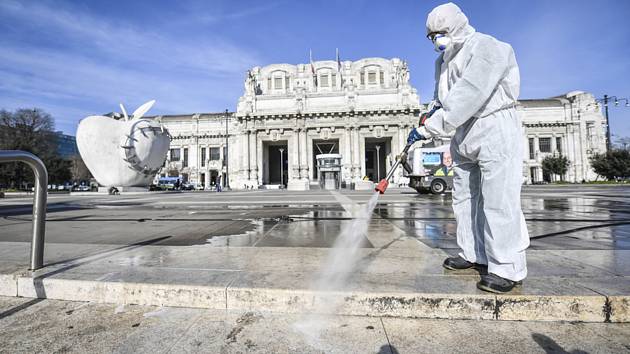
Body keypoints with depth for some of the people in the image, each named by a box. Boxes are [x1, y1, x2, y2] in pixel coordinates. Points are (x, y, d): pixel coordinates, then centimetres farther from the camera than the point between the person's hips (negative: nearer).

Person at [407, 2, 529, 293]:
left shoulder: (487, 48, -13)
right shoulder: (443, 60, 14)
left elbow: (467, 98, -26)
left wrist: (427, 129, -26)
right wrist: (434, 107, 2)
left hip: (496, 130, -8)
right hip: (465, 133, 9)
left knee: (498, 201, -10)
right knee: (464, 197, 9)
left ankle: (508, 269, 1)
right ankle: (474, 255, 21)